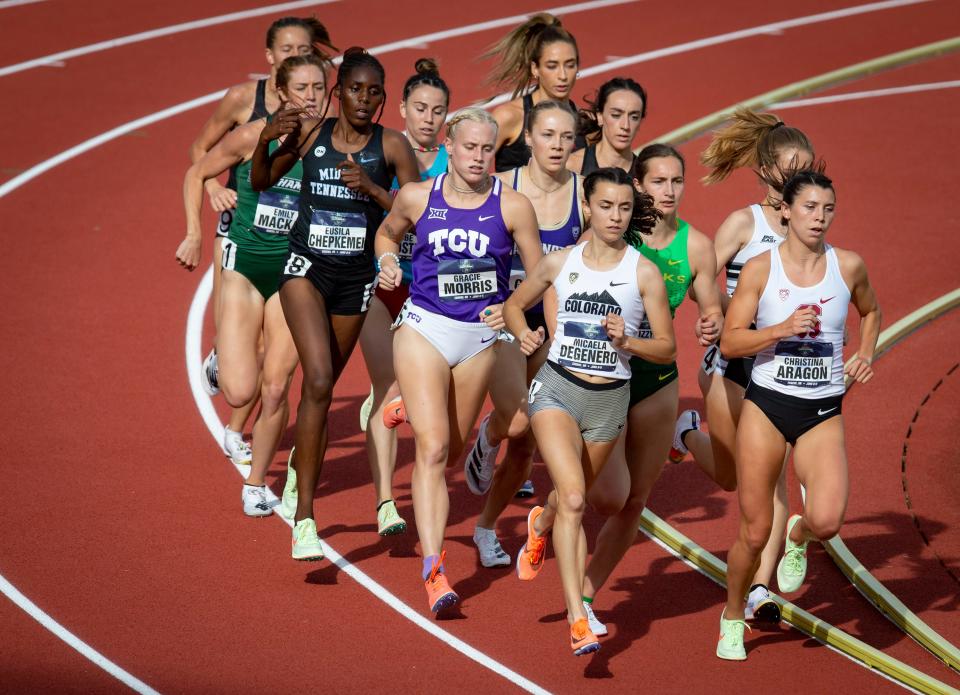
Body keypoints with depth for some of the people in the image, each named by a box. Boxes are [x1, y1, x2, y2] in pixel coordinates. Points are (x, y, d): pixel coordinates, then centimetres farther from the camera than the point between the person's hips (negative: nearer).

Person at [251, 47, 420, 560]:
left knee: (322, 386, 15)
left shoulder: (392, 146, -5)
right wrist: (268, 141, -8)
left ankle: (300, 464, 49)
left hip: (356, 278, 2)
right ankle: (303, 519, -20)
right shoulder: (310, 132, -2)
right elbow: (261, 182, 10)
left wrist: (372, 189, -21)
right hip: (307, 268, -2)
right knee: (319, 382, -20)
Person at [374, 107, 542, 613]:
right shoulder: (416, 197, -4)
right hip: (423, 329, -2)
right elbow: (387, 233, 17)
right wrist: (388, 262, -3)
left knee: (453, 451, 17)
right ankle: (433, 567, -19)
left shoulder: (513, 206, -7)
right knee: (432, 449, -15)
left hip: (479, 338, 2)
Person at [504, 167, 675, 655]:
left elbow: (667, 349, -1)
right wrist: (523, 332, -3)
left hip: (609, 398, 1)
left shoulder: (644, 272, -4)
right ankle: (577, 618, -22)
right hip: (557, 388, -1)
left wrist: (627, 342, -19)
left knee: (572, 499, 20)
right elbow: (514, 304, 17)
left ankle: (540, 524, 59)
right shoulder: (560, 262, 1)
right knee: (573, 497, -20)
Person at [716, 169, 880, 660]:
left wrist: (865, 354, 6)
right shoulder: (760, 268, -5)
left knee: (827, 519, -21)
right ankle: (732, 620, 26)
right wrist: (782, 329, -21)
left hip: (823, 412, 1)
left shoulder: (848, 266, 1)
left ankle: (799, 537, 16)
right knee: (754, 532, 2)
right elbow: (730, 342, -7)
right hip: (766, 404, -1)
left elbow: (871, 311, 23)